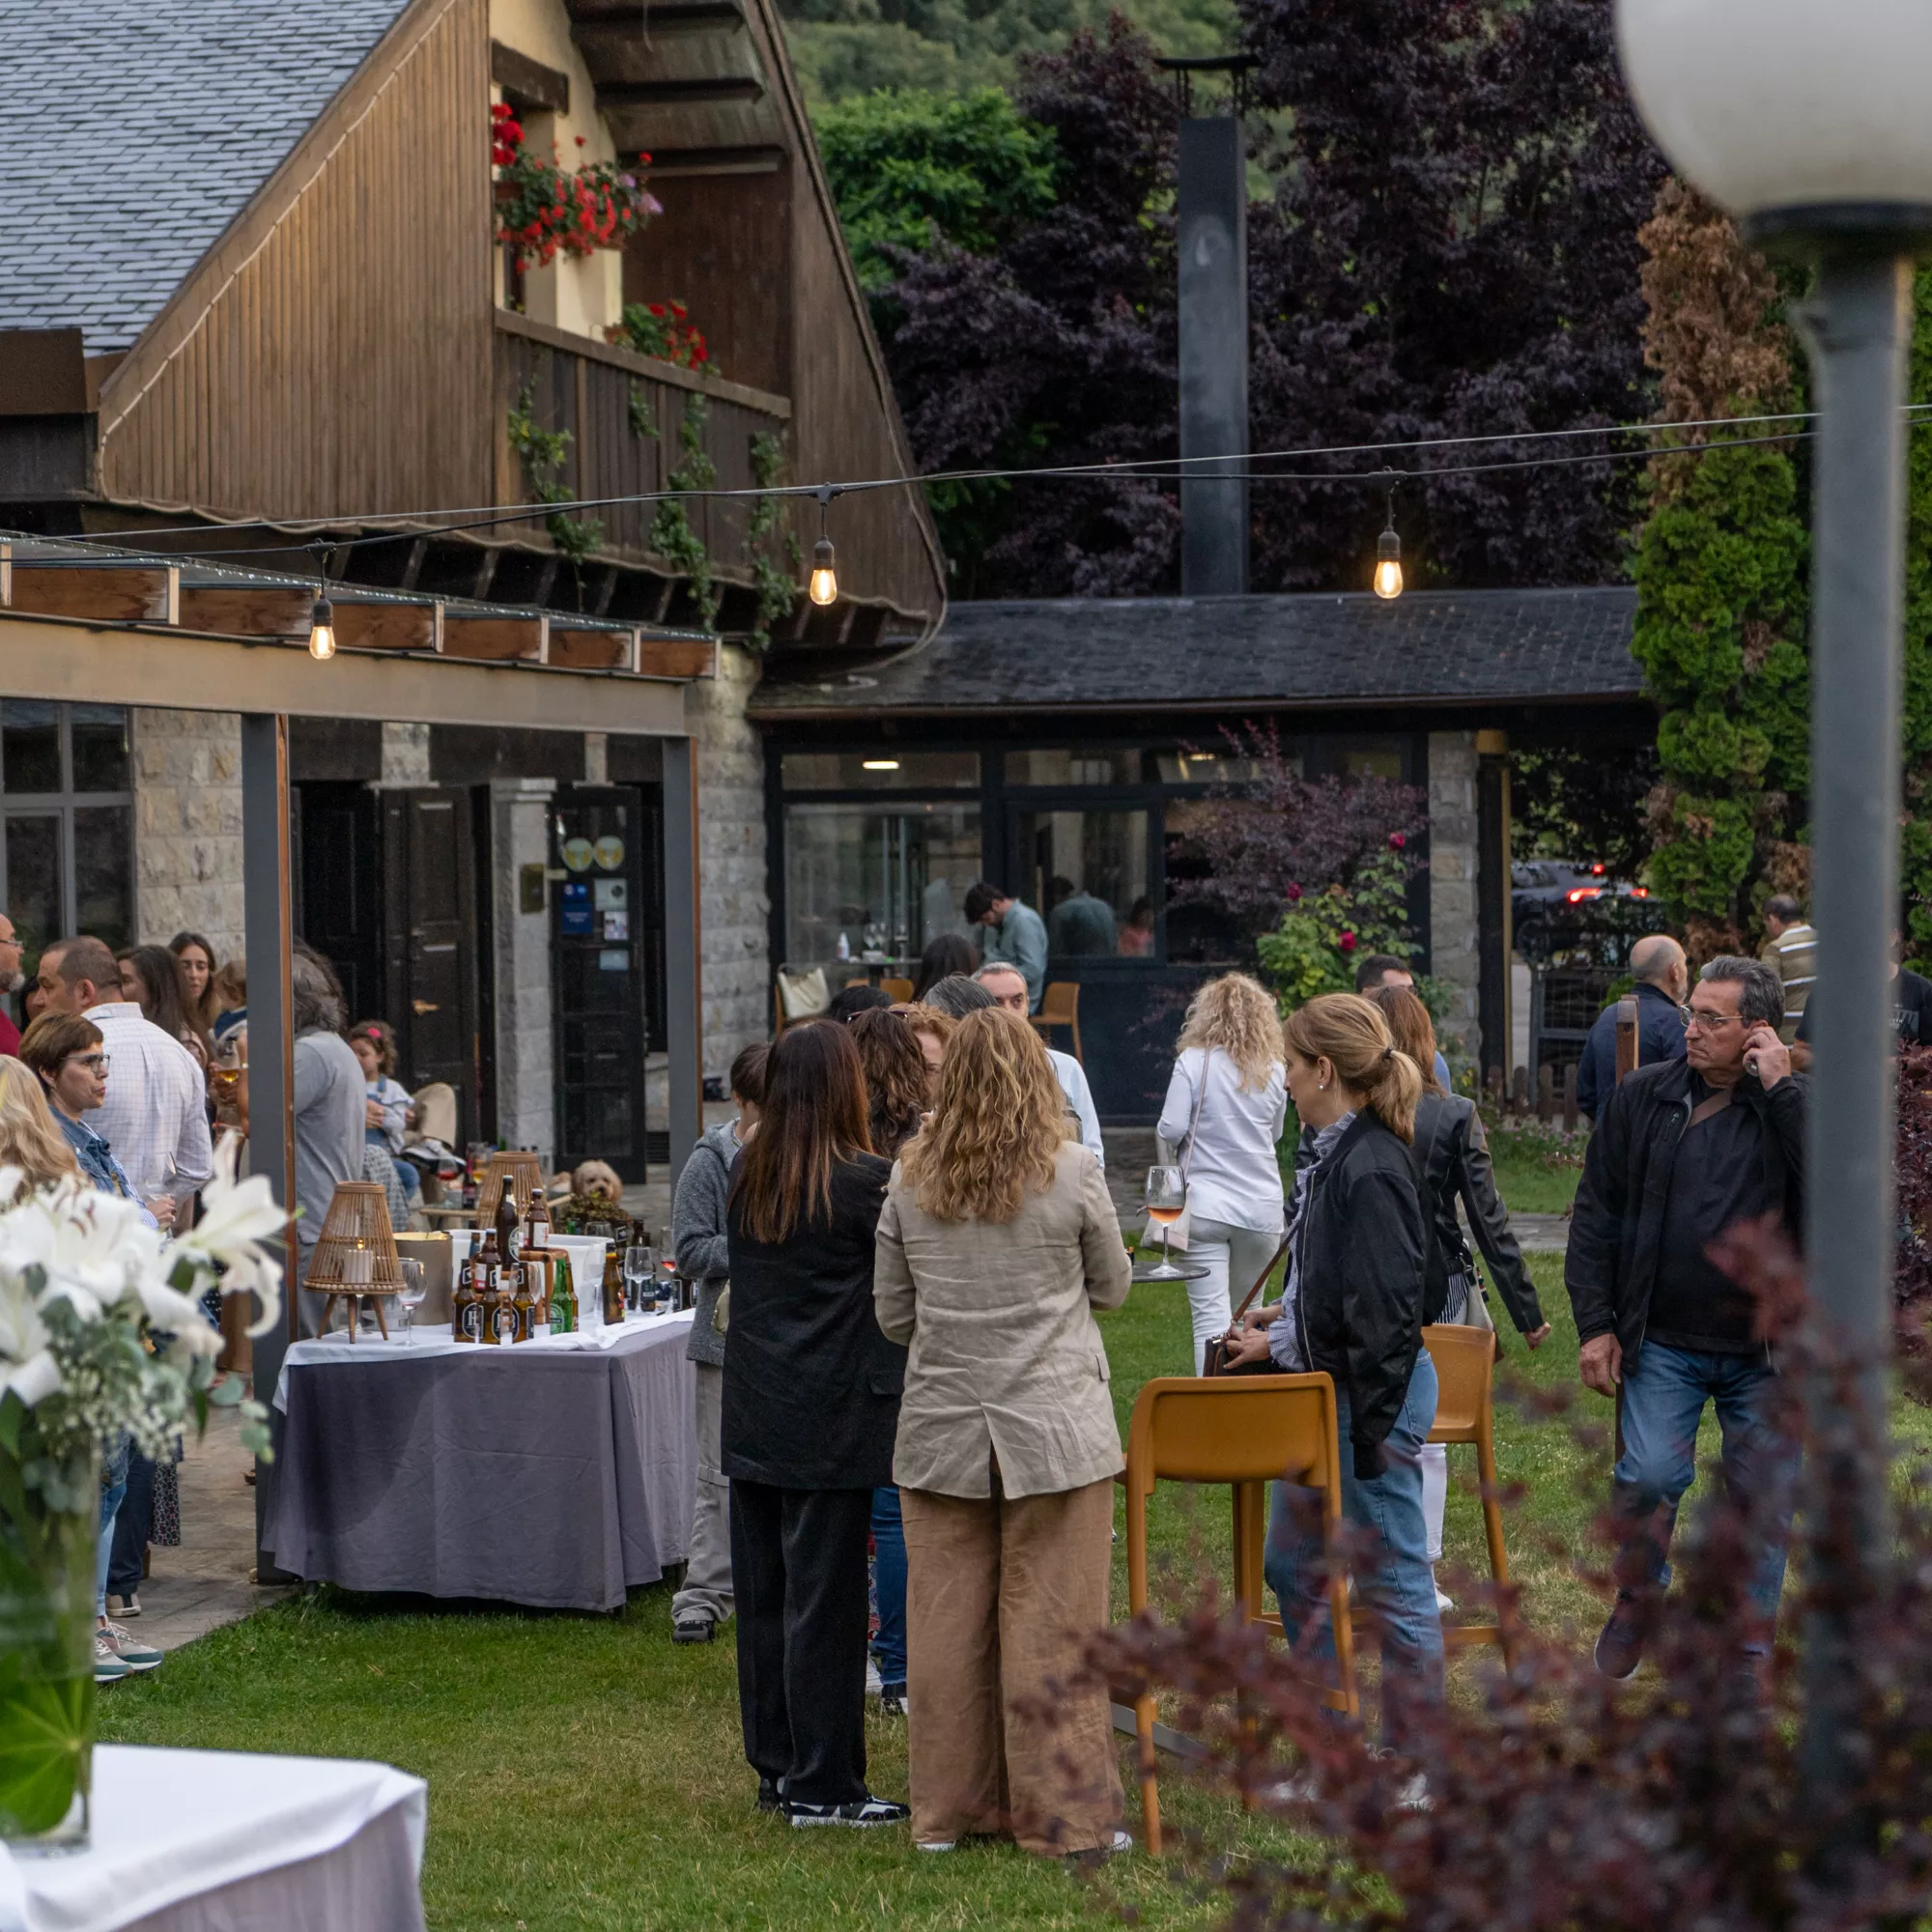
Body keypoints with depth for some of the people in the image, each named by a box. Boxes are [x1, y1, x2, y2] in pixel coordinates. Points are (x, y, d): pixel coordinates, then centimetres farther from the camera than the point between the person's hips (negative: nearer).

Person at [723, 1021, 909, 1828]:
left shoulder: (746, 1178, 5)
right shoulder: (863, 1180, -14)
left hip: (753, 1419, 7)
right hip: (831, 1421, -6)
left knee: (763, 1595, 12)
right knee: (825, 1600, -1)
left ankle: (775, 1768, 21)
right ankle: (821, 1785, 2)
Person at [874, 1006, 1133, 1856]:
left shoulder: (910, 1181, 1)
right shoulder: (1071, 1174, -7)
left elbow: (893, 1314, 8)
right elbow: (1112, 1286, 6)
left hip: (941, 1426, 3)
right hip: (1054, 1424, -3)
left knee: (946, 1621, 9)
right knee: (1052, 1626, 1)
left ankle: (947, 1809, 16)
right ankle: (1061, 1813, 5)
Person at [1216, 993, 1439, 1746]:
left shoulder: (1372, 1168, -22)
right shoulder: (1333, 1156, 8)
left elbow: (1386, 1309, -23)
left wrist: (1372, 1429, -22)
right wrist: (1285, 1322, 21)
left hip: (1373, 1396, -11)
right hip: (1324, 1389, 11)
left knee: (1392, 1583, 1)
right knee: (1292, 1568, 18)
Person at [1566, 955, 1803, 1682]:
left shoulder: (1793, 1108, -3)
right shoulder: (1643, 1097, 1)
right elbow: (1596, 1214, 5)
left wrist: (1783, 1092, -20)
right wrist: (1595, 1323, -1)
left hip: (1764, 1350, 0)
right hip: (1662, 1343, 0)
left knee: (1763, 1499, 6)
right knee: (1648, 1478, -10)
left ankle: (1749, 1644, 22)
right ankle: (1638, 1601, 17)